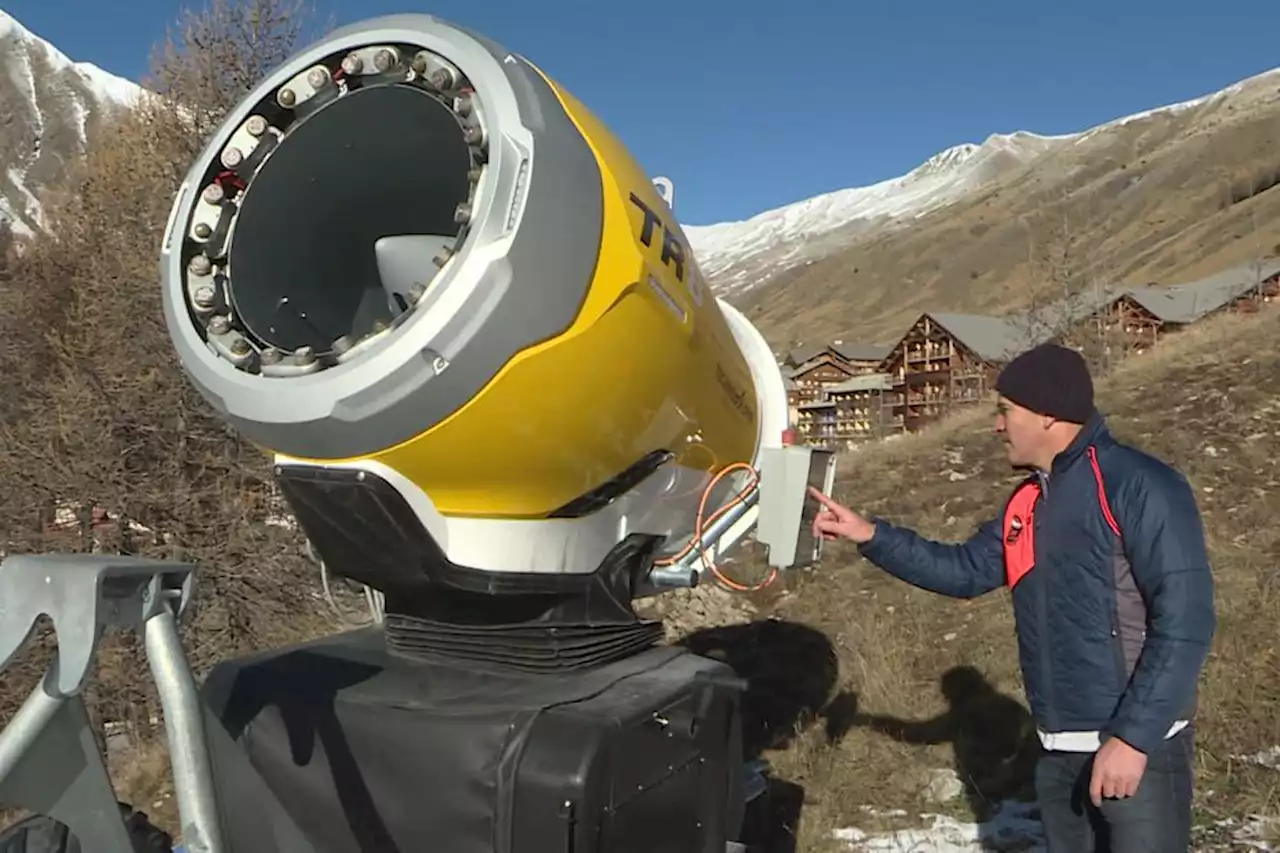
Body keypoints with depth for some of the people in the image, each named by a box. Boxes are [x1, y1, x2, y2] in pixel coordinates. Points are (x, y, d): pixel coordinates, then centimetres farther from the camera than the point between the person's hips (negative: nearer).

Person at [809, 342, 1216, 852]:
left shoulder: (1138, 486, -16)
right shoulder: (1028, 503, 10)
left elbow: (1185, 620, -20)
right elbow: (965, 571, 16)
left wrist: (1133, 737, -21)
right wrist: (870, 535, 6)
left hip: (1136, 744, -8)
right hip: (1057, 750, 8)